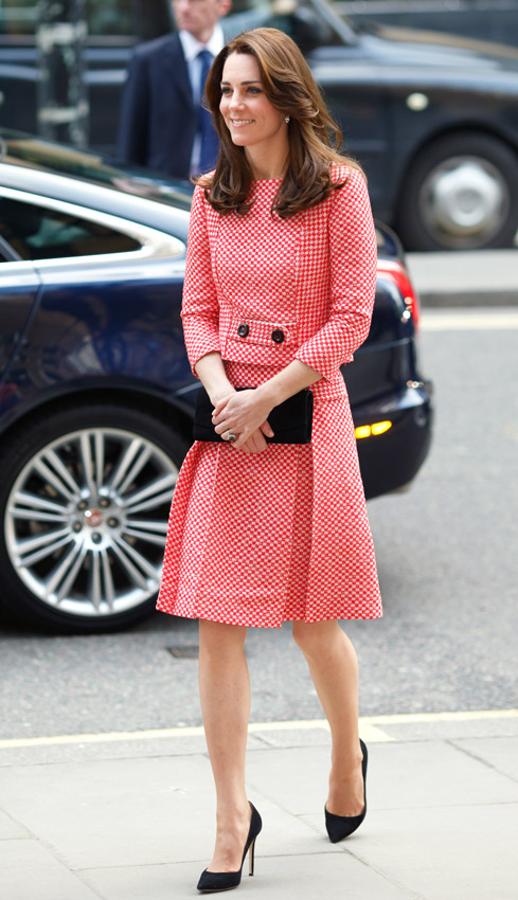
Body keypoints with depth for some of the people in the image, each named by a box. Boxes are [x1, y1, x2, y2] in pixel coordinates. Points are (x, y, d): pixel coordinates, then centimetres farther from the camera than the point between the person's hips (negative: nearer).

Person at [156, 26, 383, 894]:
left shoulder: (338, 188, -4)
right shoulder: (213, 196, 9)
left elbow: (351, 318, -7)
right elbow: (198, 309, 9)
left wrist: (267, 397, -13)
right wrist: (221, 391, -9)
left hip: (306, 412, -4)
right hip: (228, 422, 4)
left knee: (313, 621, 5)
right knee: (217, 620, -3)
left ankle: (348, 756, 34)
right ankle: (232, 815, 1)